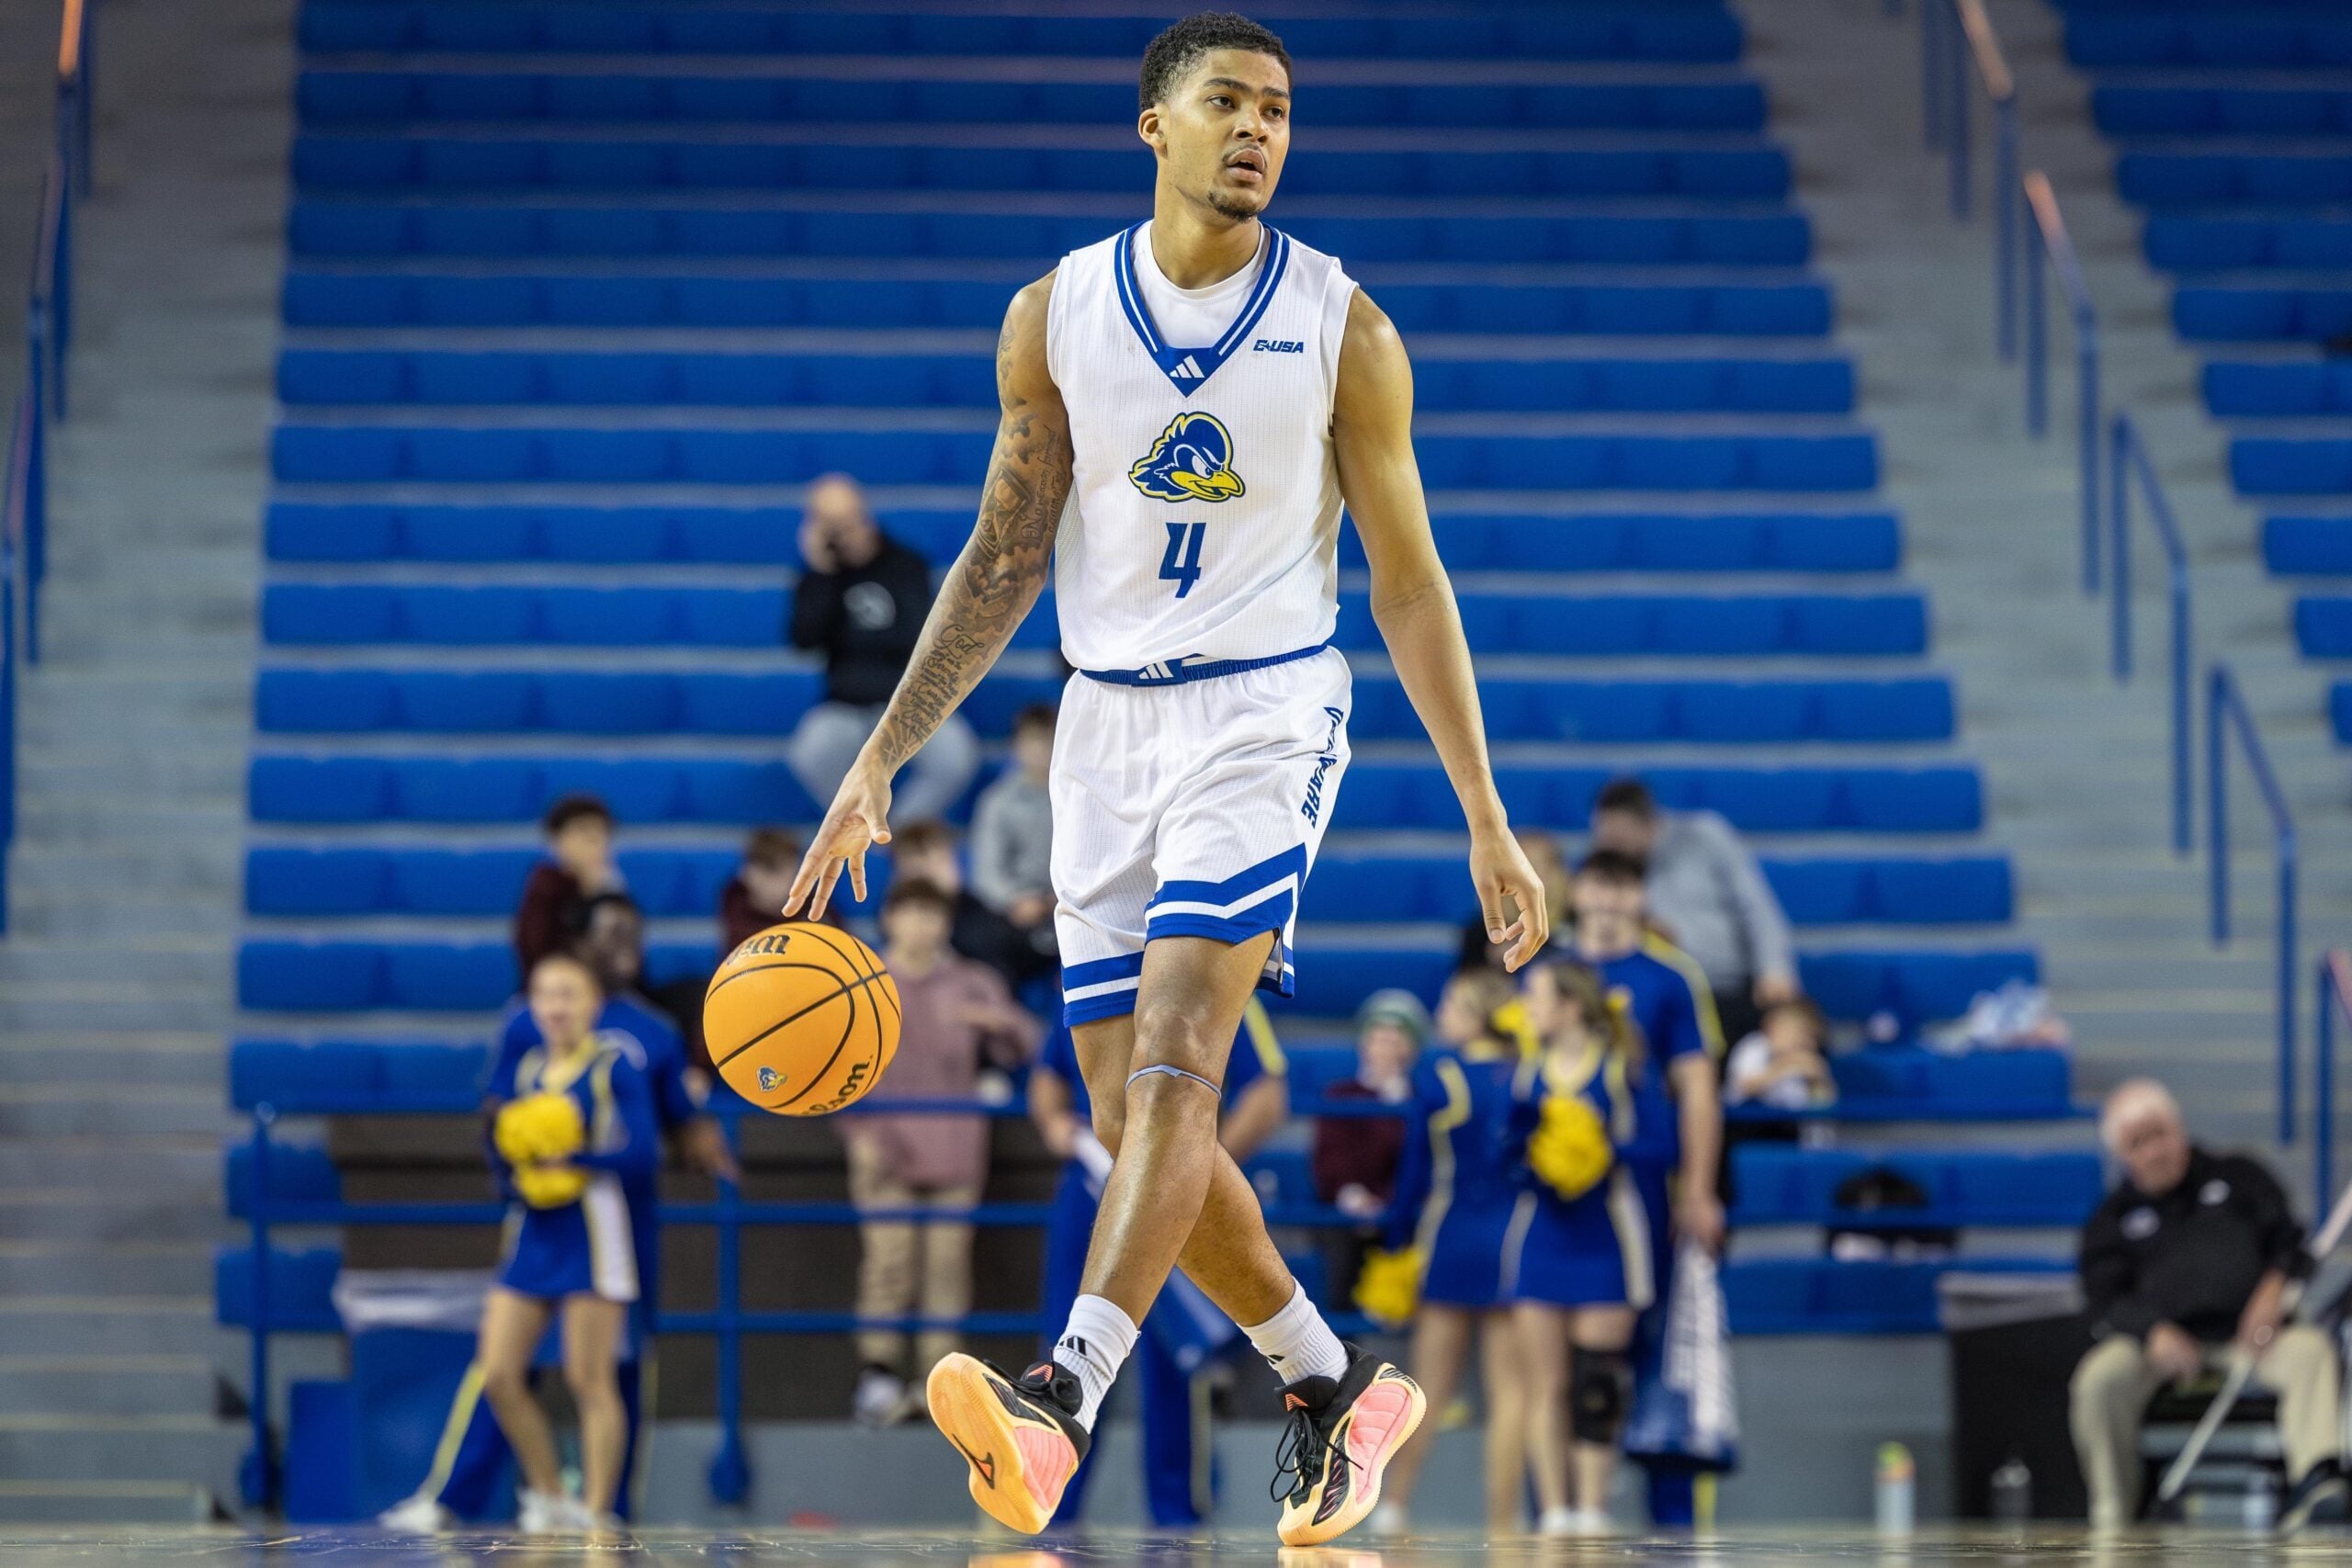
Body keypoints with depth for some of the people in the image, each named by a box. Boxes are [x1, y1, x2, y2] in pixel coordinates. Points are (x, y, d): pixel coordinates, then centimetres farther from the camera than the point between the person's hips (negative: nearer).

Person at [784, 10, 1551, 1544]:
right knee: (1136, 1114, 3)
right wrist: (880, 762, 2)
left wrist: (1489, 822, 2)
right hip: (1108, 721, 4)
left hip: (1267, 711, -4)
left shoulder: (1343, 327, -2)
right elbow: (1005, 559, 9)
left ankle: (1064, 1395, -34)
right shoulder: (1058, 315, 3)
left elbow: (1409, 579, 3)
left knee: (1174, 1055, -22)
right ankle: (1338, 1385, 21)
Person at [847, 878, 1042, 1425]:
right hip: (886, 1148, -2)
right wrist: (858, 1132, -6)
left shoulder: (973, 984, 12)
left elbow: (1022, 1048, 7)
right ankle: (877, 1374, -9)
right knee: (888, 1259, -11)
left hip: (954, 1149, 2)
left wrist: (998, 1021, -14)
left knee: (949, 1265, -3)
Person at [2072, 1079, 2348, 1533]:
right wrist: (2154, 1331, -18)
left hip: (2246, 1337, 0)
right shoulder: (2114, 1219, 20)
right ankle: (2112, 1521, -24)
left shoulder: (2238, 1177, 23)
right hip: (2162, 1339, 0)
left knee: (2311, 1350, -34)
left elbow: (2289, 1241, 14)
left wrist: (2276, 1287, -11)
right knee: (2099, 1380, -33)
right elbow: (2105, 1302, 6)